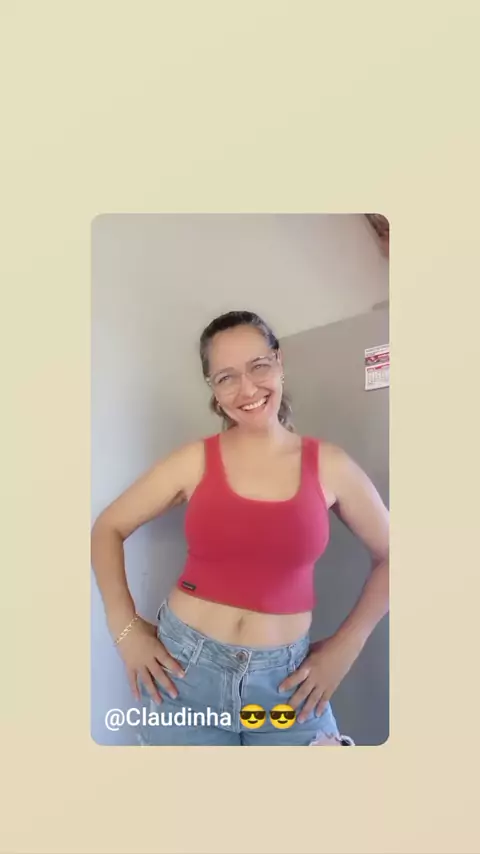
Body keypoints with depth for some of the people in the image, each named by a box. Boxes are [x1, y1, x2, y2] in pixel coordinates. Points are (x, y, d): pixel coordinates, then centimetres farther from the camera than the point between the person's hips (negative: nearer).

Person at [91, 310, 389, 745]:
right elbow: (108, 529, 3)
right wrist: (124, 626, -5)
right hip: (183, 669, 0)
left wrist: (347, 644, 0)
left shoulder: (329, 465, -5)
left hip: (286, 680, 1)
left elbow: (388, 556, 6)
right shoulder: (195, 460, -7)